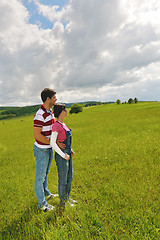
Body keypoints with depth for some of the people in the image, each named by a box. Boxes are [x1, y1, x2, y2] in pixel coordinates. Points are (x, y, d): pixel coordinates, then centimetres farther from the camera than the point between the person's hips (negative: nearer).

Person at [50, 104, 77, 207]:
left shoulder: (63, 124, 8)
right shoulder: (56, 125, -20)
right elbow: (52, 143, -26)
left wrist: (71, 150, 13)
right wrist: (63, 155, -21)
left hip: (68, 154, 9)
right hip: (61, 157, -9)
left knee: (70, 177, 22)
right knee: (63, 180, 10)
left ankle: (67, 197, 42)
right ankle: (62, 201, 32)